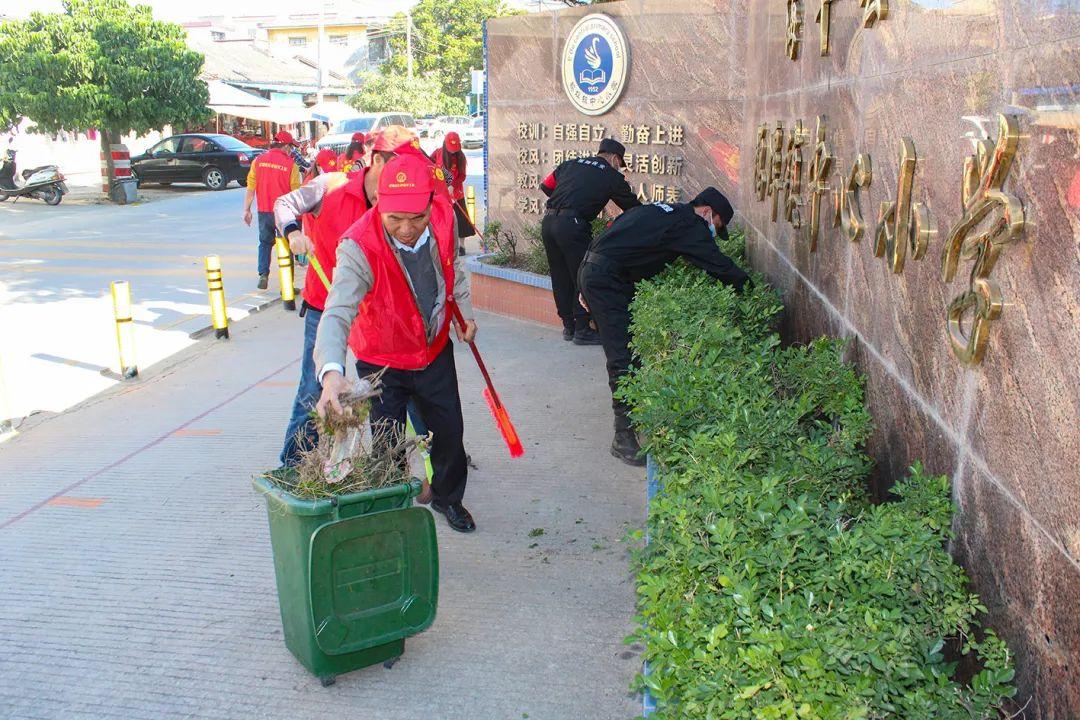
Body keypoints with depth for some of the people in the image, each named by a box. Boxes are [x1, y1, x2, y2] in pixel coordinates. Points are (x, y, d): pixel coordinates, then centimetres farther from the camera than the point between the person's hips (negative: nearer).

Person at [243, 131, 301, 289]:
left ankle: (263, 275, 7)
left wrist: (247, 209, 5)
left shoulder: (258, 161, 0)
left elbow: (250, 188, -1)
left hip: (264, 211, 3)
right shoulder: (290, 164, -8)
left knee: (265, 243, 20)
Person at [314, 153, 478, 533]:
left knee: (449, 432, 18)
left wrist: (465, 312, 8)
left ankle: (448, 498, 47)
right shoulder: (359, 247, -33)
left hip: (436, 351, 4)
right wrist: (331, 371, -60)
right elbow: (337, 313, -44)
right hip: (381, 362, -4)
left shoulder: (444, 215, -19)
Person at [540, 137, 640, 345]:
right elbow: (633, 207, 13)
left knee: (560, 277, 14)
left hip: (548, 221, 6)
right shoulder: (612, 176, 6)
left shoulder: (571, 163, 19)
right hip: (572, 225, -6)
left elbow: (546, 186, 20)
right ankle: (582, 330, 8)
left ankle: (568, 327, 23)